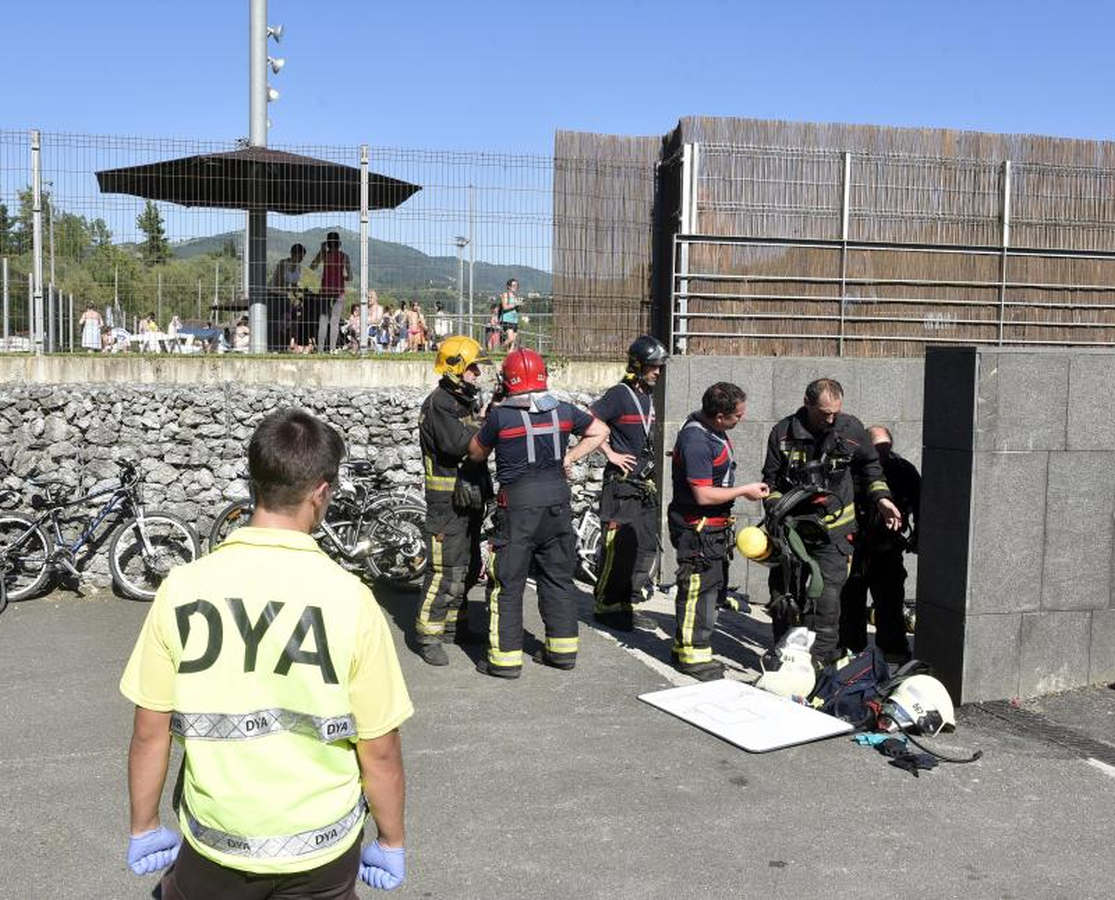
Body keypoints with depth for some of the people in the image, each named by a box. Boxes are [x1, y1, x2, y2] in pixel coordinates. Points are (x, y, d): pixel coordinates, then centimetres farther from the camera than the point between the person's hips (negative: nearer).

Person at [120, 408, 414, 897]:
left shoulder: (183, 588, -13)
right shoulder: (348, 598, -18)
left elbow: (150, 731, -5)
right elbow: (380, 749, -11)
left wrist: (144, 829, 10)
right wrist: (391, 842, 4)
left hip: (216, 843, 2)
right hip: (321, 848, -1)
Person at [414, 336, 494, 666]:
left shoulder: (467, 402, 14)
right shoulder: (438, 404, -15)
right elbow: (457, 444, -29)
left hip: (470, 498, 10)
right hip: (448, 501, -10)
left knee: (468, 567, 18)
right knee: (446, 570, -9)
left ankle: (455, 624, 31)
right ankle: (428, 636, -2)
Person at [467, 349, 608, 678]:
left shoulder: (500, 416, -11)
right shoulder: (563, 411, 2)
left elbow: (476, 453, 4)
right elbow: (600, 431, 17)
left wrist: (486, 421, 16)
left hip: (518, 506, -4)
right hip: (558, 500, 5)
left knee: (507, 584, 5)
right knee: (558, 578, 15)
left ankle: (506, 658, 7)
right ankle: (562, 649, 23)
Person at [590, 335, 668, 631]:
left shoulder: (648, 396, 14)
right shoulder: (619, 395, -12)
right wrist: (611, 453, -15)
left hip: (645, 484, 9)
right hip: (621, 484, -9)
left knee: (647, 546, 11)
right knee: (618, 546, -5)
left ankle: (628, 605, 20)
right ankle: (606, 606, 7)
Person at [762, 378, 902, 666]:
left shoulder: (851, 429, -2)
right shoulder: (783, 433, -3)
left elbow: (870, 466, 16)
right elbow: (771, 481, 7)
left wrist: (881, 498, 5)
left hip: (833, 530, -1)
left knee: (826, 597, -9)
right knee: (783, 594, 6)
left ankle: (819, 659, 1)